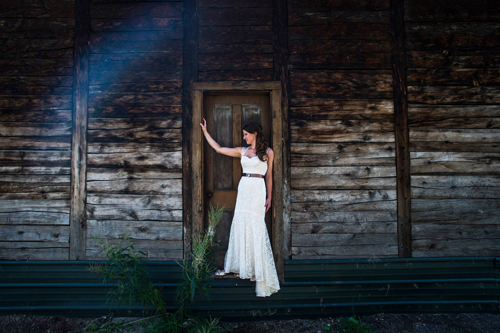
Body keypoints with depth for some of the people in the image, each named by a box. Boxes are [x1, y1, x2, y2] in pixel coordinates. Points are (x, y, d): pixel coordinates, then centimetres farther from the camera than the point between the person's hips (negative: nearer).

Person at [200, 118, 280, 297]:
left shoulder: (268, 152, 2)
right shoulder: (242, 151, 13)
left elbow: (269, 176, 4)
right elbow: (219, 149, 15)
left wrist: (269, 197, -1)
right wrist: (205, 131, 15)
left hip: (258, 191, -5)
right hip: (243, 189, 5)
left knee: (256, 228, -7)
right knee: (240, 226, 7)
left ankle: (261, 273, 1)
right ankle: (239, 266, 19)